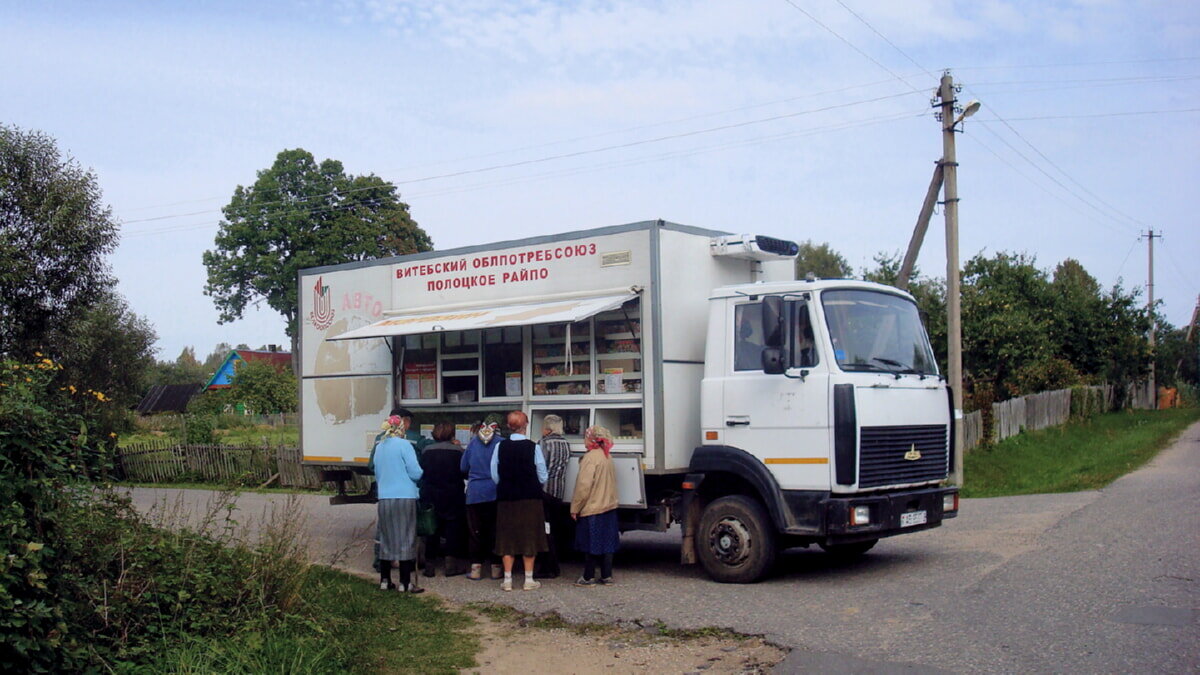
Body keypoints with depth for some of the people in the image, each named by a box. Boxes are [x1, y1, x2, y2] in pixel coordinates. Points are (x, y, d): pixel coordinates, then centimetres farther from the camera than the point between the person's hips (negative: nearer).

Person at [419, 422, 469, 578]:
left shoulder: (426, 451, -2)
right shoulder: (457, 450, -8)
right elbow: (464, 471, -4)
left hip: (430, 496, 2)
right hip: (452, 497, -2)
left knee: (431, 530, 11)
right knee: (453, 529, 8)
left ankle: (430, 565, 12)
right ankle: (452, 564, 5)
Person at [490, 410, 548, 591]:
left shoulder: (500, 447, -5)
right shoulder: (533, 447, -10)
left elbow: (495, 476, 0)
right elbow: (542, 477, -5)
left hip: (506, 499, 2)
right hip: (530, 498, -2)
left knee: (507, 538, 9)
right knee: (529, 537, 7)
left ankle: (507, 579, 9)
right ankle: (529, 579, 9)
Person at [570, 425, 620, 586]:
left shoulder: (590, 457, -16)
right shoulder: (607, 457, 9)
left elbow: (584, 486, -18)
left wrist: (575, 508, -11)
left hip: (592, 508, -8)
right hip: (609, 507, 8)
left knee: (591, 544, 0)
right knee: (607, 542, 10)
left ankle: (589, 577, 6)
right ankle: (607, 576, 14)